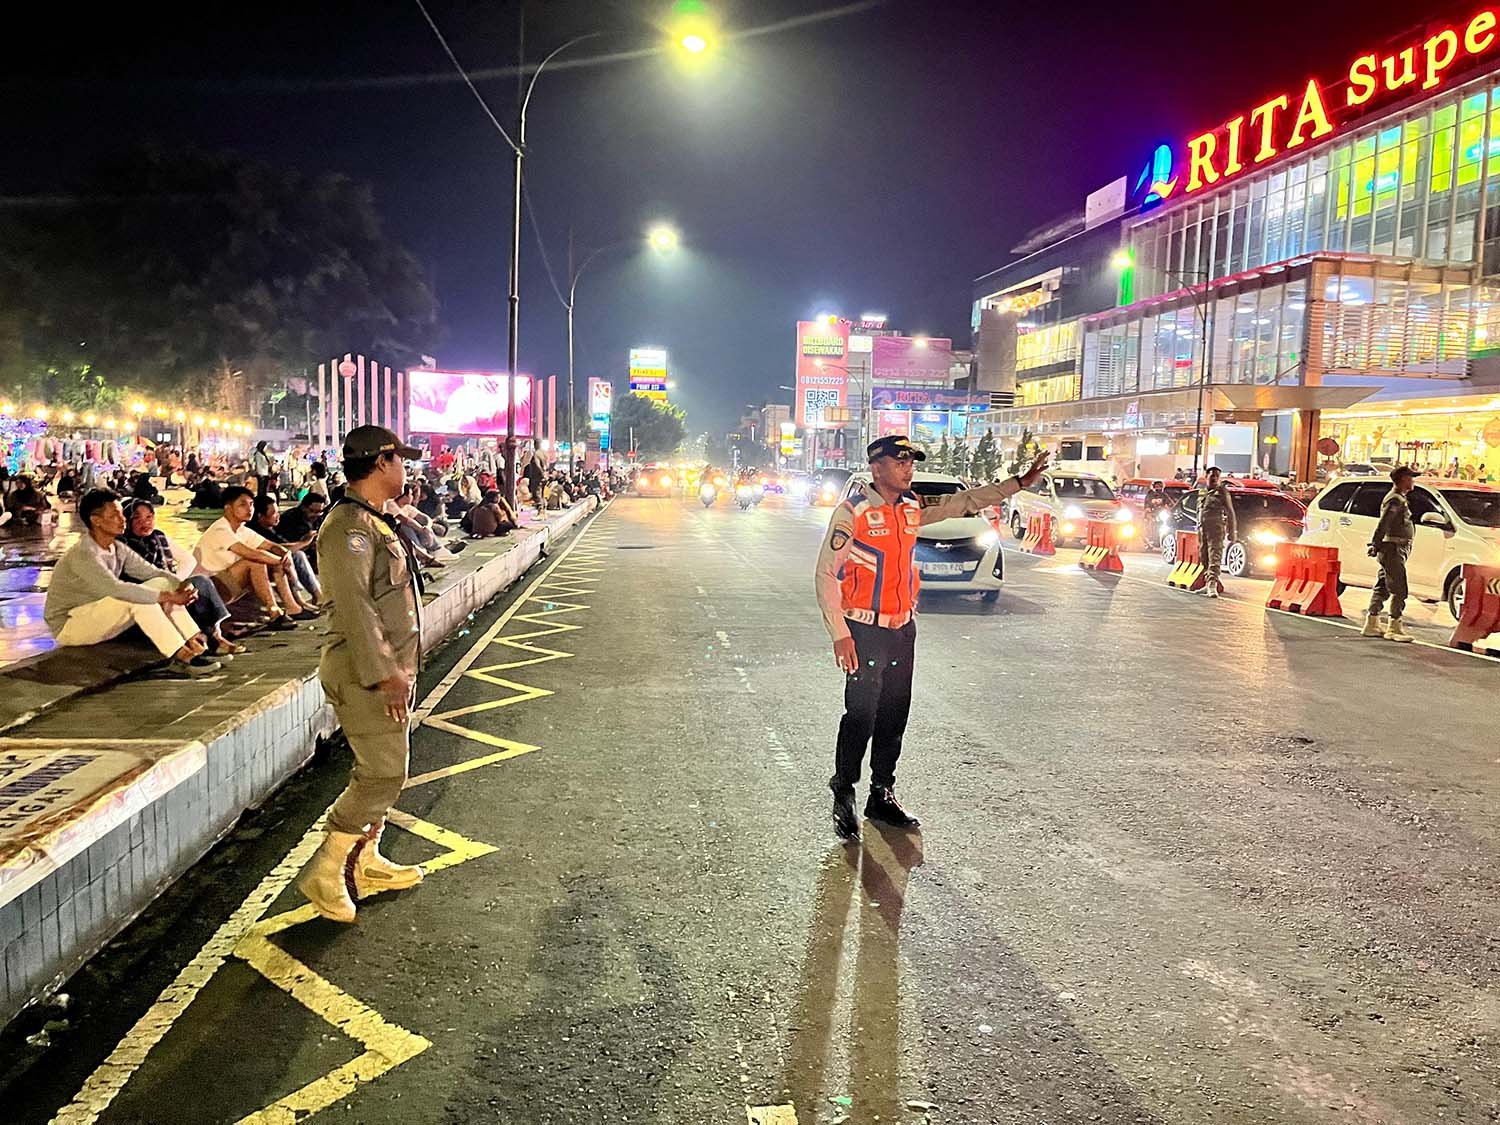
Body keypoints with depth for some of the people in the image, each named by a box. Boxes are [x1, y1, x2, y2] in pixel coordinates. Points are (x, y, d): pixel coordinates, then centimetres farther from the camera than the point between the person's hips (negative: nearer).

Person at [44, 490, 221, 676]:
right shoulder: (83, 555, -25)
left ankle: (197, 645, -21)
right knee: (135, 598, -31)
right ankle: (181, 657, -34)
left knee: (162, 583, -9)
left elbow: (154, 572, 0)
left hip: (98, 622, 8)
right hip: (67, 627, -8)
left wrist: (182, 585, -22)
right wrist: (168, 597, -38)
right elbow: (115, 588, -39)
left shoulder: (117, 549, 2)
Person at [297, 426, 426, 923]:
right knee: (383, 774, -7)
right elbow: (354, 606, -25)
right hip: (367, 674, -10)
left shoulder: (373, 521, 15)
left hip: (389, 667, 10)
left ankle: (366, 862, 28)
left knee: (381, 771, 16)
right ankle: (324, 872, 5)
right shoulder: (349, 525, -18)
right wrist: (385, 676, -26)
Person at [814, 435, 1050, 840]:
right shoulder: (853, 512, -12)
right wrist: (840, 635, -17)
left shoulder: (913, 508, 8)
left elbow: (966, 502, 17)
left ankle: (882, 795, 24)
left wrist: (1020, 482, 11)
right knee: (861, 715, -5)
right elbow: (827, 573, -13)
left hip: (903, 630, 7)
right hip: (864, 631, -7)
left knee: (894, 715, 11)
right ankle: (843, 796, 11)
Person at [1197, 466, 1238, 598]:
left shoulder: (1222, 491, 1)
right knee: (1204, 557, 11)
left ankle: (1212, 585, -26)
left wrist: (1232, 531, -4)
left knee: (1214, 556, -15)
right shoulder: (1201, 492, 17)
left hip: (1216, 529, -6)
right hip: (1202, 528, 6)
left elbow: (1230, 512, 0)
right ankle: (1208, 584, 21)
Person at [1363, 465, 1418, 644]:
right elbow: (1383, 524, -21)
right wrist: (1376, 545, -22)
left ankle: (1371, 624, 17)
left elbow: (1384, 524, 21)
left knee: (1383, 588, 12)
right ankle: (1395, 627, -5)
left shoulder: (1399, 498, 19)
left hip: (1396, 550, 11)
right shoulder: (1395, 500, -14)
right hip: (1393, 549, -11)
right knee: (1399, 590, -8)